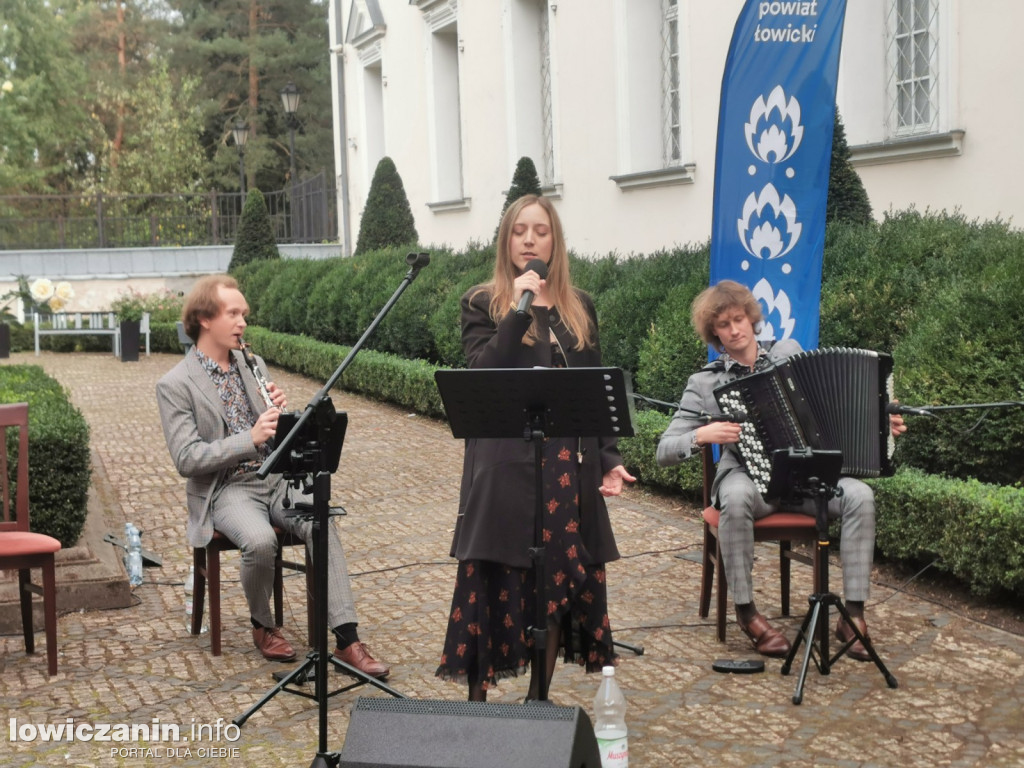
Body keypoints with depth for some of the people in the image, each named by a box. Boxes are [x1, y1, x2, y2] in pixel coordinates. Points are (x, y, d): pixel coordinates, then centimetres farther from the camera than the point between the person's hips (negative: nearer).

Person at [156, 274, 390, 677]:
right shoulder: (174, 385, -5)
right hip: (226, 489, -4)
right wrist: (250, 438, -24)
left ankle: (347, 639, -25)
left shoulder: (253, 365, 13)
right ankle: (262, 625, -3)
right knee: (261, 540, -33)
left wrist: (279, 411, -7)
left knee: (321, 524, -24)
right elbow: (186, 459, -14)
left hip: (275, 477, 5)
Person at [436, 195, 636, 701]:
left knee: (560, 581, 8)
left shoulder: (578, 307, 12)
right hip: (505, 465, -4)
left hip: (568, 468, 4)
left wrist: (609, 461, 6)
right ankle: (477, 702, 11)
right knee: (493, 583, -2)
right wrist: (520, 309, -18)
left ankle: (538, 698, 24)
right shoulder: (482, 304, 1)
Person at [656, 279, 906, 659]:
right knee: (735, 498, -37)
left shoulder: (789, 352, 7)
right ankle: (746, 611, -20)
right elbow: (665, 451, -3)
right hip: (748, 477, -2)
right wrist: (702, 435, -22)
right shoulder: (705, 382, 0)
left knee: (860, 496, -25)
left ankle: (854, 614, -19)